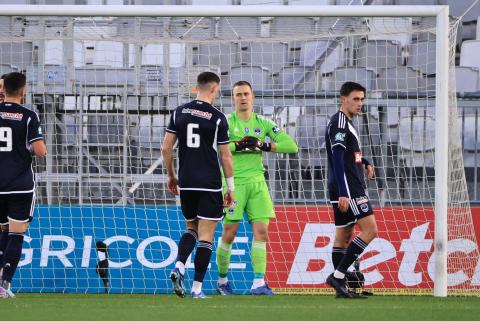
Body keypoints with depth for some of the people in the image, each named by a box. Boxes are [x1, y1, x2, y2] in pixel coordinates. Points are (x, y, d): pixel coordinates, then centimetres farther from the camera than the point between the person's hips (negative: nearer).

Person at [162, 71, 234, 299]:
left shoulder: (179, 113, 4)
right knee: (206, 236, 1)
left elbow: (166, 148, 4)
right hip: (210, 184, -4)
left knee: (191, 228, 20)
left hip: (186, 183, 4)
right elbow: (225, 156, -5)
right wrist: (230, 188, 3)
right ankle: (197, 288, -2)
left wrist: (171, 175, 18)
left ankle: (179, 266, -7)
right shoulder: (217, 118, -7)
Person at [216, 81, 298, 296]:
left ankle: (258, 283, -9)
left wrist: (264, 146, -7)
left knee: (261, 231, -7)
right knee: (229, 233, -2)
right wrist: (238, 145, -20)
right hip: (233, 182, -3)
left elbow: (292, 146, 4)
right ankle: (222, 280, 16)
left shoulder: (263, 124, 11)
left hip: (257, 183, 3)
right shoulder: (226, 123, 1)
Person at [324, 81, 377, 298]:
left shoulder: (347, 123, 19)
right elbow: (337, 159, -20)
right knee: (369, 230, -13)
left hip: (348, 190, 10)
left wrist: (365, 163, 18)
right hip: (346, 189, -10)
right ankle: (338, 276, -16)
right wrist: (343, 193, -26)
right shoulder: (339, 124, -13)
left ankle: (340, 287, 8)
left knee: (343, 236, 8)